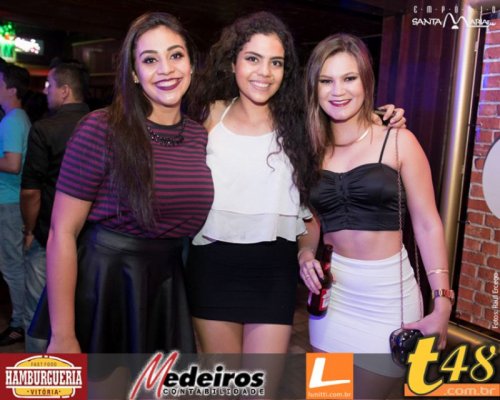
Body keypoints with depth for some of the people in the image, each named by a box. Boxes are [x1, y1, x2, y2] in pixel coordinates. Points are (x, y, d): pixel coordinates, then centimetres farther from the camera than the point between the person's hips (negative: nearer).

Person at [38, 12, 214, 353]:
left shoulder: (201, 137, 2)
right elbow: (62, 233, -14)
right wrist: (62, 337, -15)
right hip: (101, 284, -4)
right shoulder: (101, 130, -14)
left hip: (166, 287, 5)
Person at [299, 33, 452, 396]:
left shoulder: (398, 141, -8)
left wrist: (442, 304, -13)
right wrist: (305, 252, -7)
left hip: (386, 289, -3)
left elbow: (428, 224, -7)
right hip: (333, 289, 4)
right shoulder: (314, 148, 3)